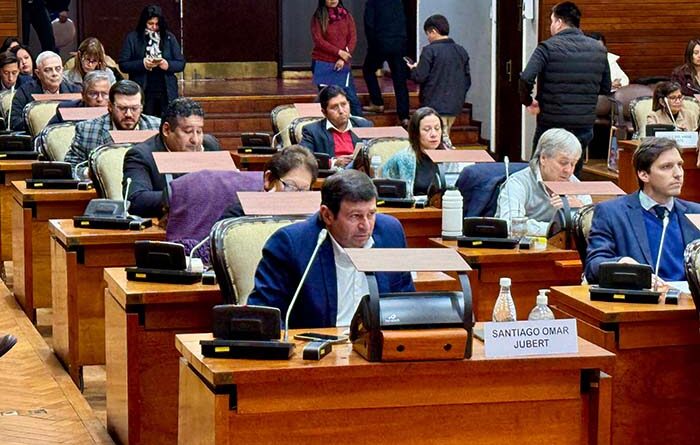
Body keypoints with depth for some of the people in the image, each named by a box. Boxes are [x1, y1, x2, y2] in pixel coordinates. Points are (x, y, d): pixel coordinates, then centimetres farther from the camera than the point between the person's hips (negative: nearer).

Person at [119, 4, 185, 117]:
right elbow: (123, 64, -1)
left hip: (166, 93, 2)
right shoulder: (132, 38, 3)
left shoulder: (169, 38, 8)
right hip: (143, 94, -2)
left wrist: (168, 65, -13)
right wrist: (142, 64, -17)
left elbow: (181, 64, 8)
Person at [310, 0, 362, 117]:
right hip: (323, 65, -2)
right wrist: (339, 52, -14)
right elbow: (318, 40, -8)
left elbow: (353, 38, 3)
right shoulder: (318, 18, 0)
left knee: (352, 98, -4)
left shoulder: (347, 16, 8)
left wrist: (343, 59, -10)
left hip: (342, 65, 2)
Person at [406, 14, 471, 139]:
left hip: (435, 105, -6)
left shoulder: (430, 50, -12)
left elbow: (420, 77, -14)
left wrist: (413, 69, 7)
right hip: (455, 106, 7)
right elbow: (467, 80, 11)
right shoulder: (461, 51, 7)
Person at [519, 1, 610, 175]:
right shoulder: (598, 49, 5)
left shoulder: (548, 47, -10)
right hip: (585, 127, 4)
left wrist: (527, 101, -6)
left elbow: (526, 79, -22)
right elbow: (605, 88, 12)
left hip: (552, 127, -4)